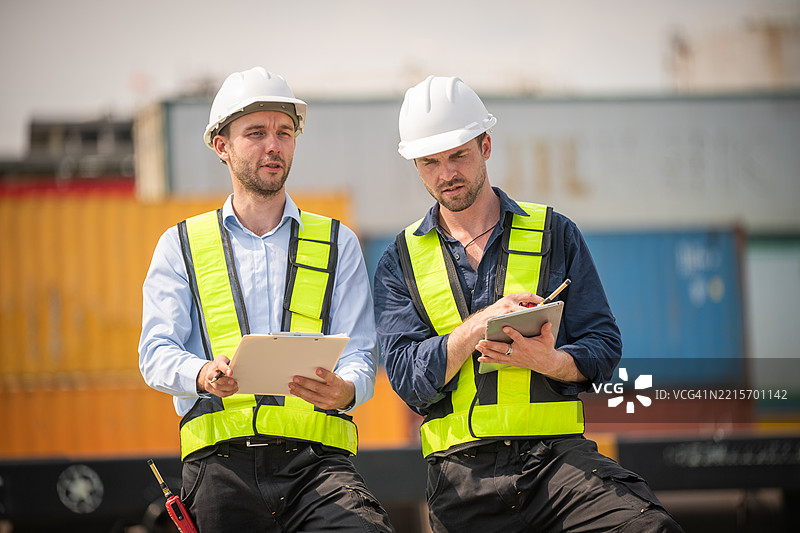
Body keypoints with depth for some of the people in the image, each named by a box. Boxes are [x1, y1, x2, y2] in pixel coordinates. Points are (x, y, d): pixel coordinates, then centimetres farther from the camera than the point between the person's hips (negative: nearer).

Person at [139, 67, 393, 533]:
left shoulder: (338, 244, 19)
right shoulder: (181, 246, 17)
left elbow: (360, 355, 9)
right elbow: (156, 353, 7)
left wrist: (343, 389, -16)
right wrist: (205, 375, -17)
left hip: (316, 456, -2)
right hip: (220, 459, 2)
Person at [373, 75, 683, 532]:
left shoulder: (555, 234, 15)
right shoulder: (400, 263, 14)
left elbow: (603, 348, 9)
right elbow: (407, 377, 1)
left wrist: (549, 362, -13)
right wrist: (477, 326, -15)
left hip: (559, 455, -1)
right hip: (462, 474, 1)